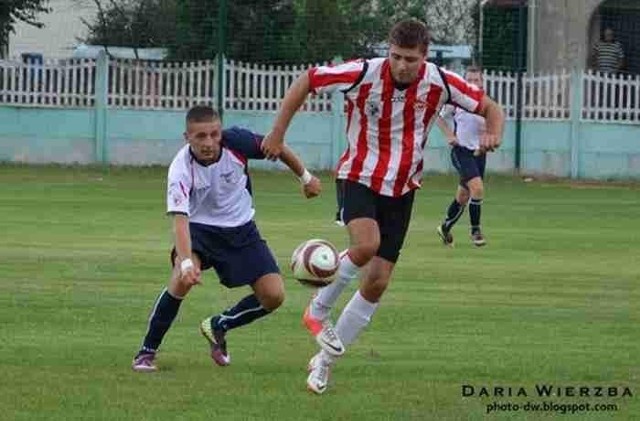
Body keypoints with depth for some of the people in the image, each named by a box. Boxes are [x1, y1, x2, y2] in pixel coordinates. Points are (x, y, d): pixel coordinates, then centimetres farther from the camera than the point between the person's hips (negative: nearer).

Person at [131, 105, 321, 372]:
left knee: (273, 296, -8)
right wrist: (186, 262, -52)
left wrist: (305, 177, 11)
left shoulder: (236, 141, -22)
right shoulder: (181, 169, -28)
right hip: (200, 227, -3)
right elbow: (180, 219, -37)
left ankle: (218, 327, 20)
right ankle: (147, 351, -14)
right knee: (183, 279, -32)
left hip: (241, 229, 3)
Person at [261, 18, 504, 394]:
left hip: (401, 190, 3)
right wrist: (278, 135, -7)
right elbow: (306, 81, -7)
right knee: (366, 244, -33)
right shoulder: (364, 74, -18)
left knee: (377, 282, -1)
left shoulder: (440, 83, -12)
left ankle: (325, 359, 14)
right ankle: (318, 310, -8)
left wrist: (493, 134, -25)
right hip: (359, 177, -3)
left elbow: (490, 107, -1)